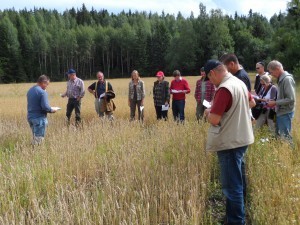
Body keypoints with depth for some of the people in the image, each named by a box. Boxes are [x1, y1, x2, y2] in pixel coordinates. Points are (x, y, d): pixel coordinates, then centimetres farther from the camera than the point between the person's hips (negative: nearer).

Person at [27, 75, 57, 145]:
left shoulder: (30, 90, 10)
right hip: (39, 118, -8)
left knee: (34, 138, 18)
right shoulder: (42, 92, -16)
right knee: (39, 139, 0)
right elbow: (45, 107, -22)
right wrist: (52, 110, -3)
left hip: (30, 117, 8)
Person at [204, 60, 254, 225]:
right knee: (237, 182, 22)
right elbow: (251, 103, 25)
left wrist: (208, 113, -3)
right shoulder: (240, 83, 8)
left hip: (229, 143, -10)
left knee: (231, 185, -1)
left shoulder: (224, 89, -22)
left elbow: (214, 120, -26)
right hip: (241, 139, 10)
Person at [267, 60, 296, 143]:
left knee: (285, 136, -1)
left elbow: (291, 99, -23)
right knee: (279, 135, 18)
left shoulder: (287, 79, -19)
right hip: (280, 112, 9)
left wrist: (275, 103, -17)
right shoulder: (281, 79, 7)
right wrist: (274, 102, 2)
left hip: (285, 113, -9)